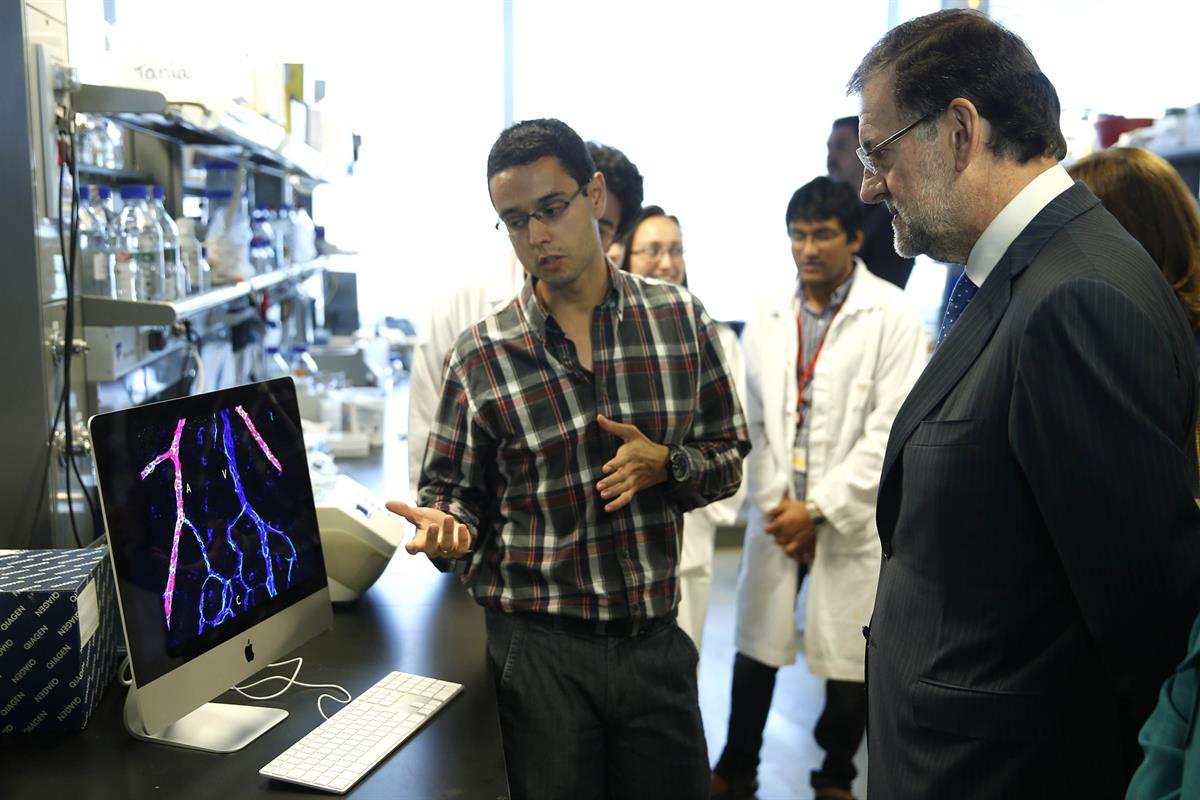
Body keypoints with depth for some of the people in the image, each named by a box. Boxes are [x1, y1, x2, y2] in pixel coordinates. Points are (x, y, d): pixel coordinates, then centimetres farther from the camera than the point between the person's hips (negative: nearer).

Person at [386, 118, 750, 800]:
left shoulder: (682, 319, 0)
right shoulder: (480, 357, -5)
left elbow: (729, 456, 7)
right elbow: (455, 488, 2)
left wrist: (664, 464, -13)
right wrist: (449, 530, -20)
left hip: (656, 641, 2)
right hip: (539, 647, -2)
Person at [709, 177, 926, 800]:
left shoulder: (893, 316, -8)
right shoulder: (767, 315, 4)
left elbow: (894, 428, -12)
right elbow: (752, 420, 4)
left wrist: (819, 508, -14)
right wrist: (774, 504, -5)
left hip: (854, 518, -3)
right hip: (776, 513, 3)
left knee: (848, 658, 9)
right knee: (755, 645, 13)